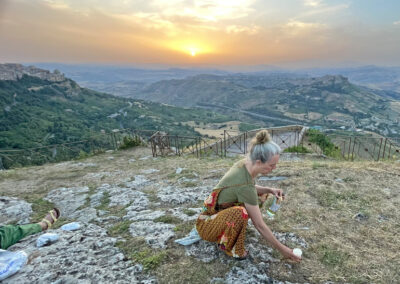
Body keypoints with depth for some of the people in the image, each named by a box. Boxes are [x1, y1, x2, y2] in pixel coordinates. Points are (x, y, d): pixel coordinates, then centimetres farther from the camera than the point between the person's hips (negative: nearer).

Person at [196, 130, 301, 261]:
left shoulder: (244, 163, -11)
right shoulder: (245, 185, -33)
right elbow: (260, 225, -23)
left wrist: (269, 190, -5)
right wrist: (281, 249, -11)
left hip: (217, 211, 9)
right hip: (207, 225, -9)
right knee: (240, 212, -37)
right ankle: (228, 246, -6)